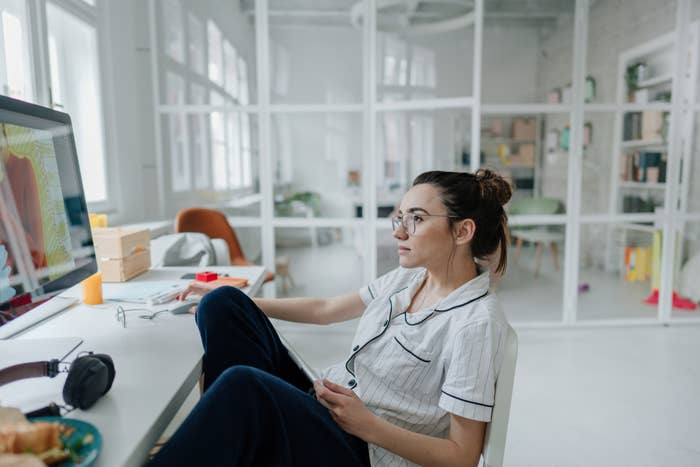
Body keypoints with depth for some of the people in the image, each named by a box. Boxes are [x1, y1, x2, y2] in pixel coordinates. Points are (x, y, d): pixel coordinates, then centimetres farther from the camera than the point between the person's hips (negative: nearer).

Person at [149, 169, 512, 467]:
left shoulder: (476, 322, -18)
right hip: (320, 411, 8)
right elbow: (325, 309, 12)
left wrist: (367, 425, -24)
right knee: (223, 305, -4)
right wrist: (232, 304, 14)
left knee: (242, 384, -36)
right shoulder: (409, 278, 5)